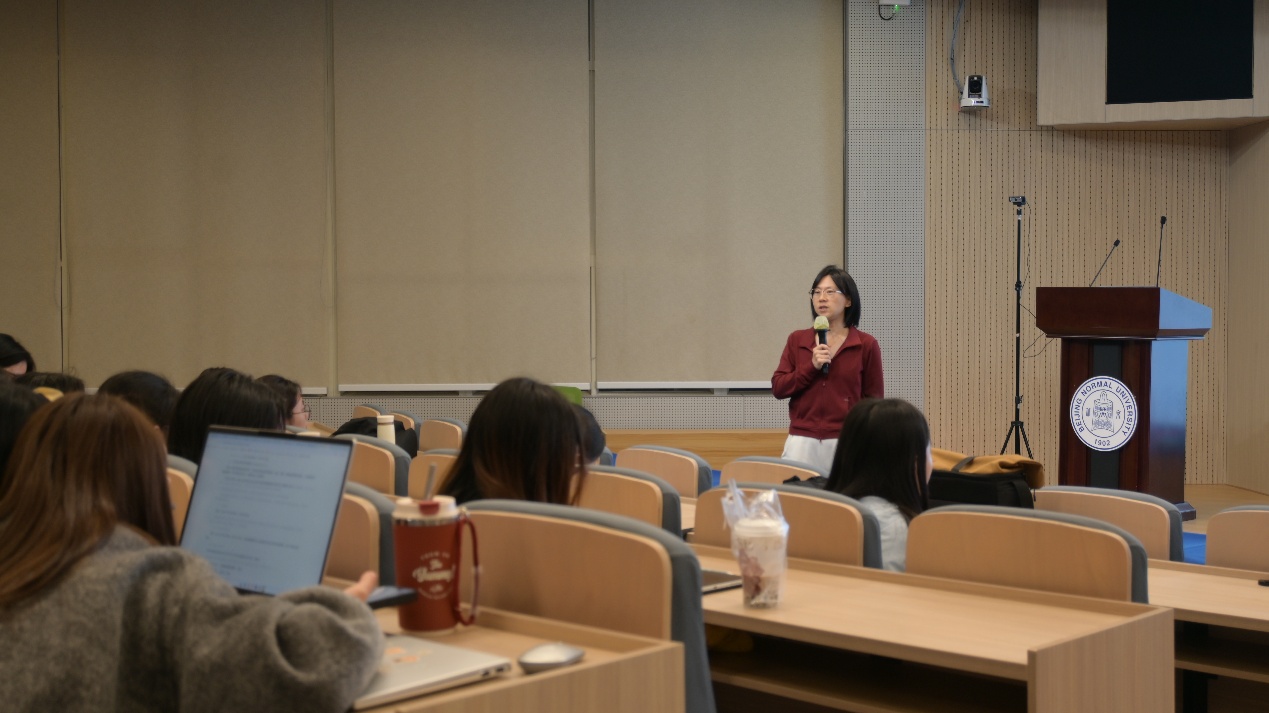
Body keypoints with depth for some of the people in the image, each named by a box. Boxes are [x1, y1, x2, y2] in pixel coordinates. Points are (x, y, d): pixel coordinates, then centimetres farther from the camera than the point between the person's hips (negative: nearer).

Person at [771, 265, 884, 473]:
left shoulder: (866, 345, 1)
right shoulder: (797, 340, 8)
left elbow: (874, 400, 3)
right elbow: (778, 388, 4)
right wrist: (811, 367, -10)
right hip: (801, 442, 2)